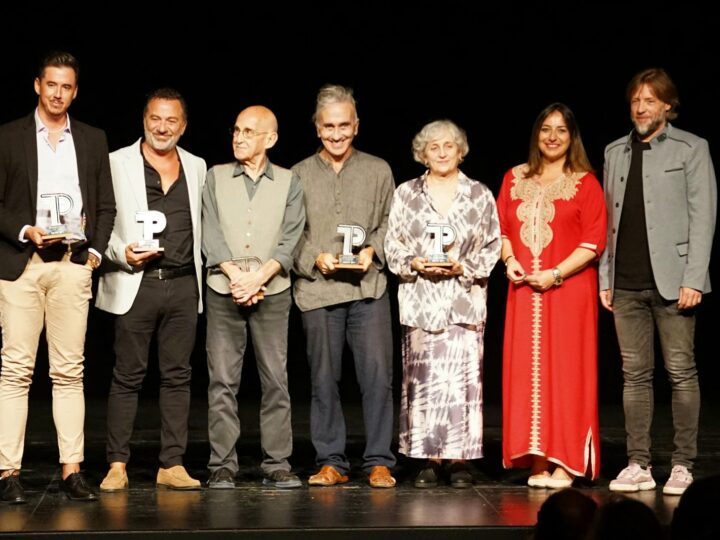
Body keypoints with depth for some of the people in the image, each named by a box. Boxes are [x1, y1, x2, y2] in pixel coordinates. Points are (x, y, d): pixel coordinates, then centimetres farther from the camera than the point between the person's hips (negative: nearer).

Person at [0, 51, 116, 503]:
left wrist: (96, 250, 1)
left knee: (70, 371, 2)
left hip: (74, 263, 2)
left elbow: (106, 206, 15)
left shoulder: (93, 140, 14)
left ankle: (72, 470, 4)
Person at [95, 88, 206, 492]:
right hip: (135, 284, -3)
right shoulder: (117, 164, 3)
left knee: (178, 376, 4)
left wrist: (201, 275, 8)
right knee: (128, 376, -1)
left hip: (183, 285, 3)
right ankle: (118, 464, 4)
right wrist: (122, 253, -14)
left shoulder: (197, 167, 14)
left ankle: (172, 465, 9)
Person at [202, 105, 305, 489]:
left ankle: (276, 465, 4)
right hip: (223, 291, 1)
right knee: (222, 381, -1)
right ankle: (222, 466, 3)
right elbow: (211, 234, 2)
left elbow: (291, 240, 0)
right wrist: (235, 274, -11)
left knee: (275, 379, -1)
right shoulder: (216, 177, 10)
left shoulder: (288, 183, 8)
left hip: (272, 292, 0)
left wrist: (259, 276, -13)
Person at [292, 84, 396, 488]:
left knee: (378, 375, -6)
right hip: (317, 290, 1)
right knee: (324, 379, 4)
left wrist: (373, 251, -8)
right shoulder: (299, 175, 9)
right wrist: (315, 259, -8)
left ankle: (379, 462, 2)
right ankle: (331, 462, 13)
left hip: (369, 288, 0)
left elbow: (390, 224, 10)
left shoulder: (378, 171, 11)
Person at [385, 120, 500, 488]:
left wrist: (462, 267, -9)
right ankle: (428, 460, 3)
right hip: (420, 302, 1)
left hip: (464, 301, 0)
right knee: (422, 379, -3)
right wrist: (416, 264, -8)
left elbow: (492, 247, 7)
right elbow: (392, 246, 10)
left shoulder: (479, 195, 8)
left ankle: (459, 461, 0)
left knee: (462, 378, -6)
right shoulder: (406, 194, 10)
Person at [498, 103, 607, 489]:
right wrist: (509, 260, -5)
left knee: (565, 370, -4)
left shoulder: (584, 182, -1)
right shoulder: (515, 179, 13)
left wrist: (556, 274, -14)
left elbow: (594, 241, -7)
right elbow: (501, 227, 14)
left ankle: (564, 463, -1)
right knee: (527, 371, 2)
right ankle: (537, 461, 7)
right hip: (524, 290, 4)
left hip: (568, 289, -4)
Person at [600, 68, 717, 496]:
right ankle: (638, 465, 10)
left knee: (681, 372, -1)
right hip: (626, 284, 4)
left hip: (671, 280, -4)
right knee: (635, 375, 6)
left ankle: (683, 466, 5)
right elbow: (608, 219, 13)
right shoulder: (616, 152, 14)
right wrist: (605, 278, 6)